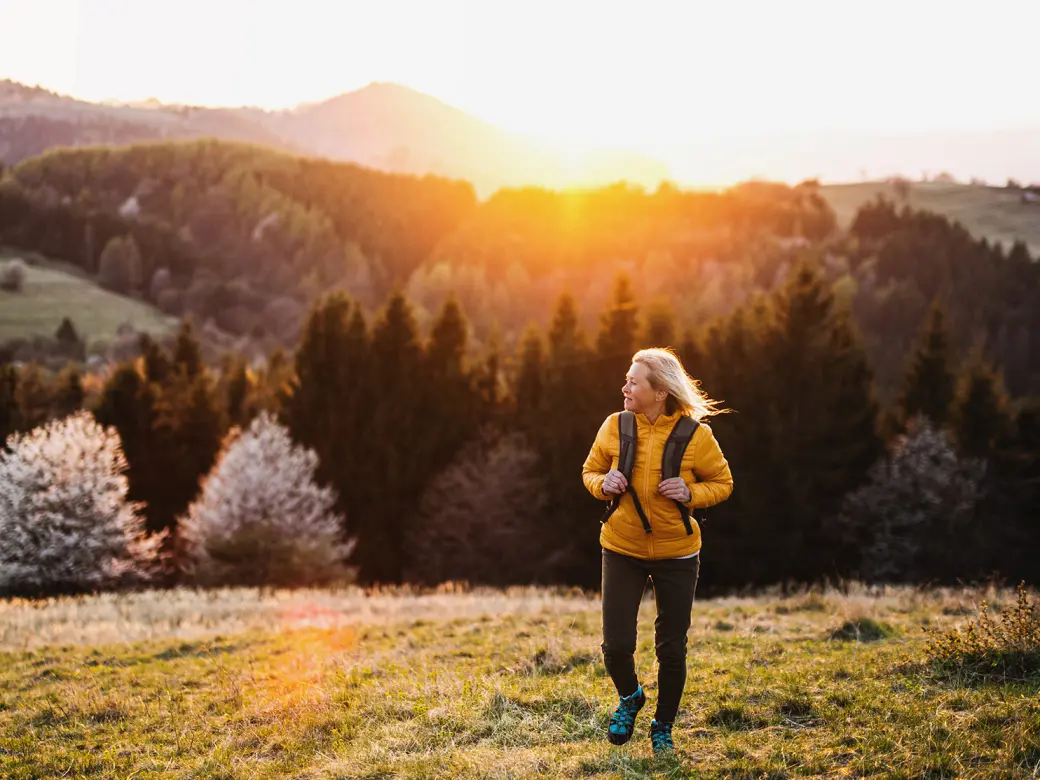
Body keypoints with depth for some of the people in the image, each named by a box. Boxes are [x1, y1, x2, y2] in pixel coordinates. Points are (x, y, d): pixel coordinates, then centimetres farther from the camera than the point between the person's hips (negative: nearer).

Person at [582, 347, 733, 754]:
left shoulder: (695, 435, -13)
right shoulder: (615, 427, -7)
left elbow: (723, 483, 0)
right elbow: (590, 470, 8)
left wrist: (691, 493, -19)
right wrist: (603, 484, -14)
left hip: (676, 554, -1)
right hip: (622, 549, 1)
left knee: (671, 648, 7)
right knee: (615, 644, -5)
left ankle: (663, 728, 31)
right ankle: (630, 698, 30)